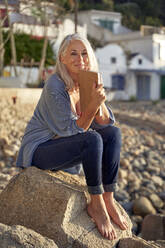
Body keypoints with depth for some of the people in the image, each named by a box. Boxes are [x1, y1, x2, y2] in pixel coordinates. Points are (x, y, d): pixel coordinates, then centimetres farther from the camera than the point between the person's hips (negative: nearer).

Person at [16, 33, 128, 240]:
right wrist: (93, 105, -37)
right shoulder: (55, 87, -23)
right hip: (39, 150, -8)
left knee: (113, 133, -7)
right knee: (92, 139, -29)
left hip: (63, 147, 8)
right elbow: (71, 130, -24)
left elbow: (106, 123, -3)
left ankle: (108, 200, -8)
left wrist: (99, 99, -21)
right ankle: (96, 204, -15)